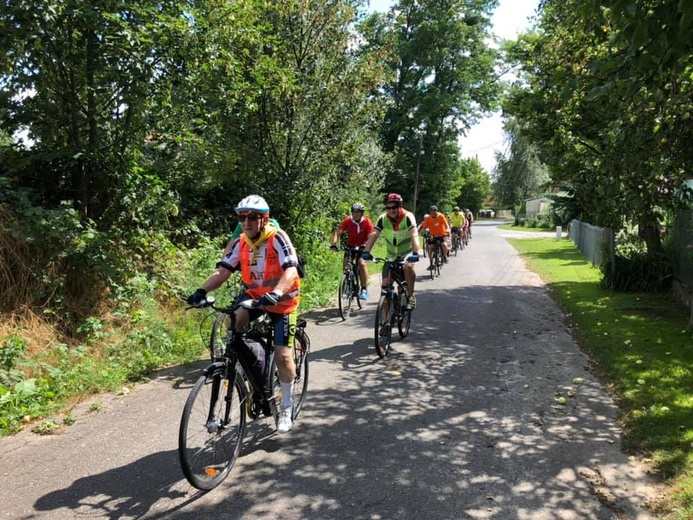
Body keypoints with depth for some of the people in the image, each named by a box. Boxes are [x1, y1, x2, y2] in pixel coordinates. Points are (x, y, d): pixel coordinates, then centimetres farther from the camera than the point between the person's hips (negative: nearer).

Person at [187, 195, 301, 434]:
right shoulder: (240, 243, -7)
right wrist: (202, 291, -32)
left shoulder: (277, 238, -22)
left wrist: (276, 293, -51)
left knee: (282, 354, -8)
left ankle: (286, 407, 12)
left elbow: (291, 271, -33)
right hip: (255, 294, 5)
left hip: (282, 299, -5)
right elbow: (222, 271, -15)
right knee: (233, 320, -24)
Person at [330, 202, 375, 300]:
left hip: (362, 247, -2)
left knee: (362, 263, -24)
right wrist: (334, 244, -39)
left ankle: (364, 290, -17)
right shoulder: (347, 221, -15)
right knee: (346, 265, -15)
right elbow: (338, 233, -22)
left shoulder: (367, 222, -18)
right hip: (350, 246, 2)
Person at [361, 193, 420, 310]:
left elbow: (414, 235, -32)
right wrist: (366, 251, -35)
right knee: (385, 284, -8)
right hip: (391, 256, 3)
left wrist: (415, 253, -48)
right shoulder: (382, 219, -10)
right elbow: (373, 235, -19)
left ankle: (411, 296, -16)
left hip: (407, 253, -3)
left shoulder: (408, 217, -19)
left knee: (408, 266, -35)